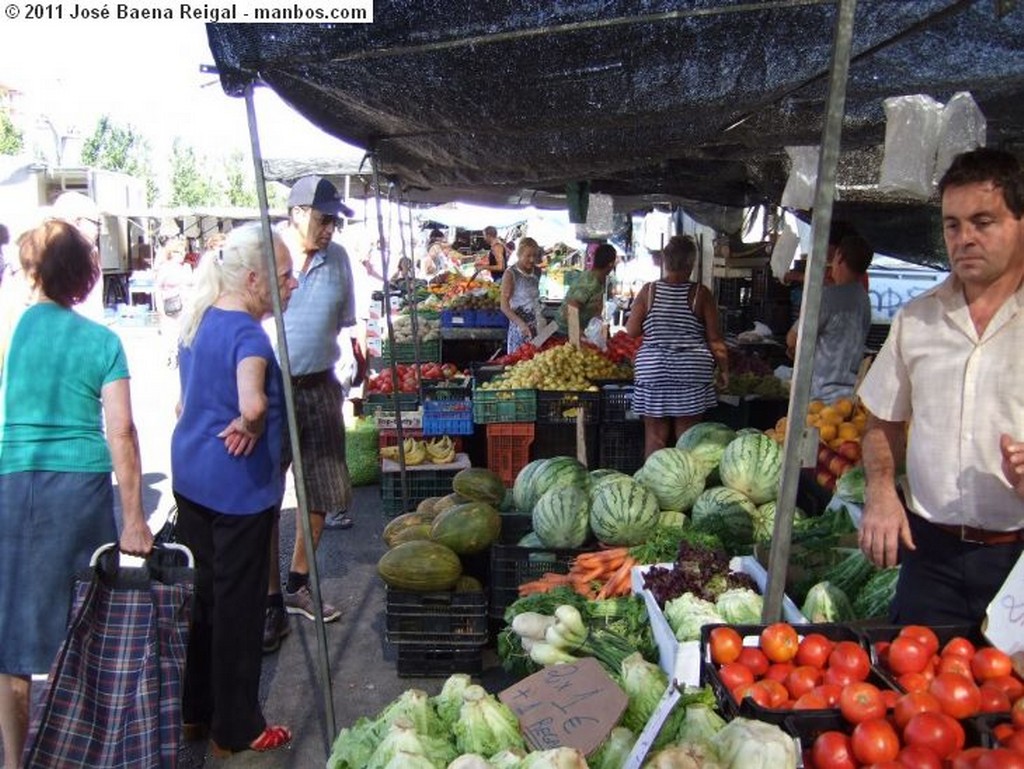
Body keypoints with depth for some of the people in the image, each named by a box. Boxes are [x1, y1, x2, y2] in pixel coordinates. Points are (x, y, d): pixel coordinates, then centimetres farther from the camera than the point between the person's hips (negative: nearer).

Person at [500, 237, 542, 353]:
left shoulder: (537, 271, 6)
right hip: (519, 326, -5)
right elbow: (504, 306, -13)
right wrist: (521, 324, -23)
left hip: (537, 326, 5)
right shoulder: (510, 274, -10)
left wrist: (541, 319, 10)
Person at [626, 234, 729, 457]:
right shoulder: (701, 293, -4)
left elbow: (631, 330, -1)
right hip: (692, 371, -1)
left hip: (653, 370, 1)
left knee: (655, 436, 6)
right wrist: (723, 369, 7)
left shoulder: (649, 291, -2)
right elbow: (714, 339, -3)